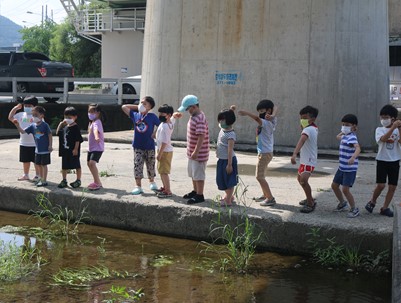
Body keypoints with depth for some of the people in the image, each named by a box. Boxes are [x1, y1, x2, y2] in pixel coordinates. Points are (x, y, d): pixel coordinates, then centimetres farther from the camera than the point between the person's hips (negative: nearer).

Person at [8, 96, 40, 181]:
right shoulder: (21, 115, 7)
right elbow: (10, 118, 14)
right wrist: (15, 108, 5)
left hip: (35, 144, -6)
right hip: (23, 143, 6)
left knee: (36, 161, 4)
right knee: (25, 160, 16)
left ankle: (37, 175, 16)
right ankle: (26, 175, 29)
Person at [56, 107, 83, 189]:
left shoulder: (75, 127, -12)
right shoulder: (65, 127, 9)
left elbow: (78, 139, -15)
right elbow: (57, 133, 20)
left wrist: (76, 149, -19)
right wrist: (60, 125, 8)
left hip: (73, 151, -7)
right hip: (65, 150, 8)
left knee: (77, 165, 4)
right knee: (64, 166, 13)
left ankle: (78, 180, 14)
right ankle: (64, 180, 24)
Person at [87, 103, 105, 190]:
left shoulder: (97, 122, -18)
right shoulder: (91, 122, 13)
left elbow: (96, 130, -40)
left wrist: (96, 137, -58)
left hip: (97, 148, -11)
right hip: (91, 147, 11)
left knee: (92, 163, -23)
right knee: (89, 163, 18)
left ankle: (98, 183, -17)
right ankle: (96, 181, 31)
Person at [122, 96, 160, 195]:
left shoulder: (152, 116, -5)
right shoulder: (135, 115, 2)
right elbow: (124, 107, 9)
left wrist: (155, 133, -7)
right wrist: (137, 107, 6)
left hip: (149, 147, -1)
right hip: (138, 147, 2)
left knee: (151, 166, 11)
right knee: (137, 166, 0)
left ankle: (152, 182, 33)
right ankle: (138, 186, 7)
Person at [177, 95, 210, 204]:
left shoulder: (200, 119, -23)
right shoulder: (193, 117, 9)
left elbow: (201, 137, -28)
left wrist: (196, 152, -28)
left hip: (199, 154, -10)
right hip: (192, 152, 10)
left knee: (198, 175, 0)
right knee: (193, 174, 20)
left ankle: (200, 195, 10)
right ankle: (195, 191, 34)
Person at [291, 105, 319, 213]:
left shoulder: (308, 129, -23)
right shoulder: (314, 128, 8)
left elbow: (301, 140, -41)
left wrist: (294, 154, -55)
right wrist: (302, 127, 2)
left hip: (308, 161, -11)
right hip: (305, 160, 11)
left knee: (303, 180, -25)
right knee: (300, 178, 25)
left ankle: (311, 204, -14)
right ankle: (310, 199, 40)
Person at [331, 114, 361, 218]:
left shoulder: (352, 137, -19)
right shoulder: (345, 136, 11)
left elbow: (358, 148, -39)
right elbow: (338, 137, 38)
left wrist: (353, 157, -56)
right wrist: (342, 132, 27)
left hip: (350, 169, -10)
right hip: (342, 167, 10)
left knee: (345, 189, -11)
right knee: (334, 185, 17)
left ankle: (354, 209, 6)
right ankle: (342, 203, 37)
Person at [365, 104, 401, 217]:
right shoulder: (379, 129, 0)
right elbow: (383, 139, -21)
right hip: (382, 160, -2)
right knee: (380, 185, -9)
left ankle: (385, 208, 14)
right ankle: (372, 201, 17)